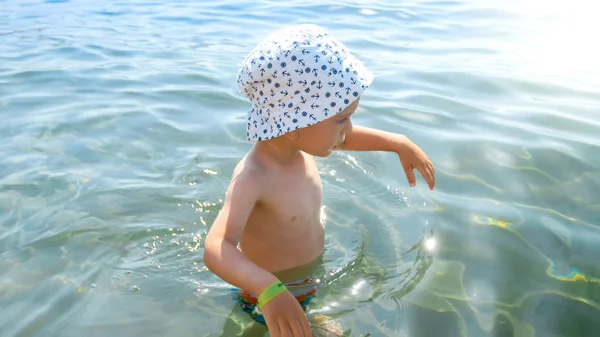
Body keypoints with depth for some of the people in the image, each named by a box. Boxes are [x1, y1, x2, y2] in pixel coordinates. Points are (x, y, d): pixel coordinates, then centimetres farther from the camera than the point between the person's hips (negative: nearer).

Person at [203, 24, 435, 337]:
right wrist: (269, 289, -67)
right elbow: (216, 250, -50)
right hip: (277, 293, -7)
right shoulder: (252, 176, -39)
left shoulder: (292, 143, -16)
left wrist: (400, 143, -2)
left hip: (311, 273, 7)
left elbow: (347, 138, 5)